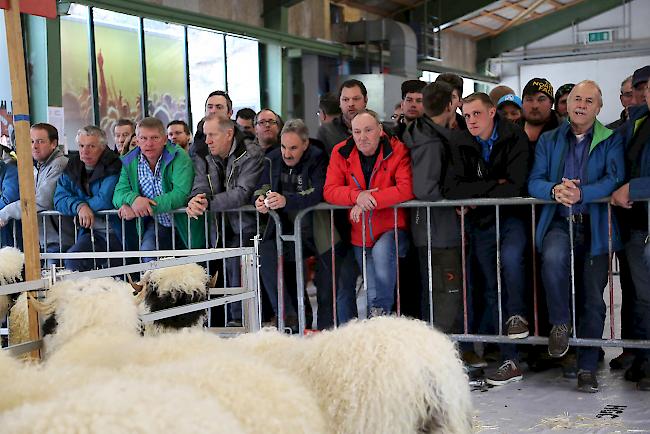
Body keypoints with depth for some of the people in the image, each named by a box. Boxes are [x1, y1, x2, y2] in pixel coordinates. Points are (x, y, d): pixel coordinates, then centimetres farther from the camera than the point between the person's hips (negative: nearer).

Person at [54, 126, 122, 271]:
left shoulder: (112, 167, -7)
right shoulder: (72, 167, 11)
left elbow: (105, 201, -17)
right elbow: (59, 199, 3)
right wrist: (79, 206, -15)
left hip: (112, 232, -5)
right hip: (88, 231, 5)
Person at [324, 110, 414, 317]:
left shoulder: (397, 150, -12)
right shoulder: (341, 153, -2)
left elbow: (406, 189, -24)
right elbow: (329, 191, -8)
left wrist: (368, 201, -25)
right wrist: (357, 195, -26)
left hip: (392, 230, -4)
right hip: (360, 236, 4)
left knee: (381, 251, -34)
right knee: (372, 293, 10)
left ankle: (382, 311, -18)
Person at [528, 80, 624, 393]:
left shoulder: (611, 141, 5)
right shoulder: (549, 140, 12)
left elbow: (615, 179, -11)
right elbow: (534, 182, 2)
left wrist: (581, 193, -27)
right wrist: (555, 189, -20)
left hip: (595, 225, 0)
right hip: (559, 223, 0)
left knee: (593, 299, 2)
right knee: (553, 258, -33)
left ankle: (587, 367, 14)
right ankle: (560, 324, -9)